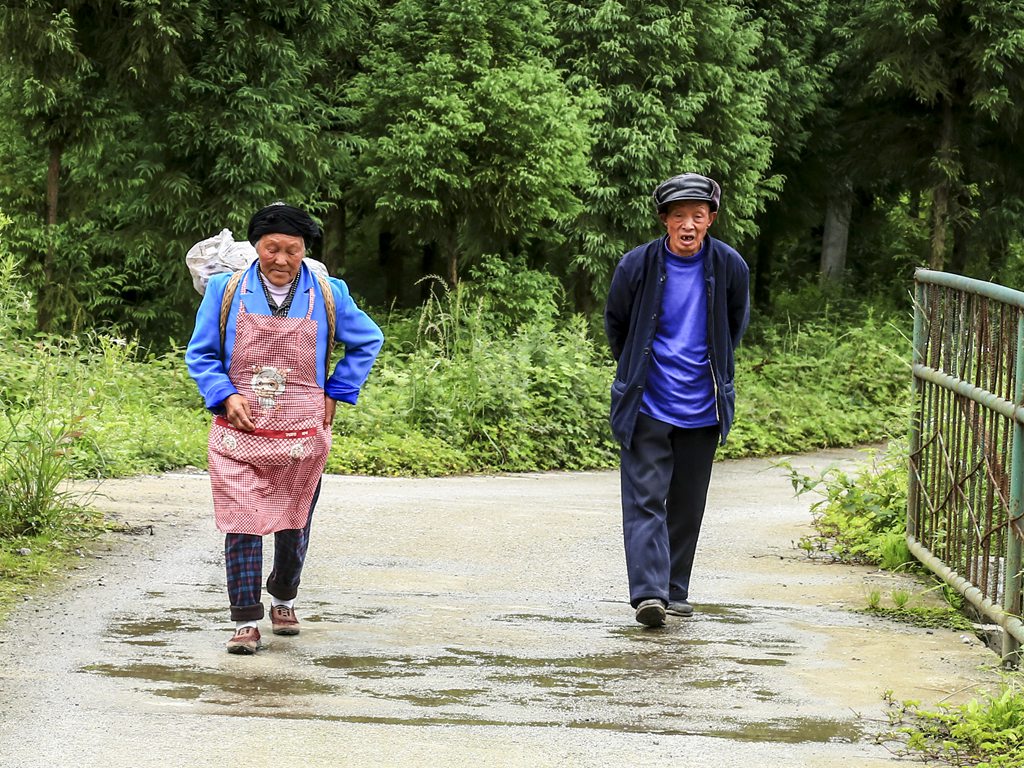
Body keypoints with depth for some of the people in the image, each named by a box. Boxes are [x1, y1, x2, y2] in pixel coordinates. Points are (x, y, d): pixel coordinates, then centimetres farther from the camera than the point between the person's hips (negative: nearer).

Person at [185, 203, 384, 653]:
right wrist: (225, 396, -11)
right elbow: (200, 355, 6)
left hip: (302, 435, 1)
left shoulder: (328, 295, 2)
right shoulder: (226, 291, -1)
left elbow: (368, 342, 16)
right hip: (238, 432, -1)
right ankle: (246, 622, -2)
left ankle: (283, 599, 36)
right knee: (241, 525, -8)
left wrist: (336, 394, 8)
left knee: (295, 523, 12)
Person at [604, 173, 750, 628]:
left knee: (687, 504, 9)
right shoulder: (637, 266, -8)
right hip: (647, 407, -2)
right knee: (645, 498, -11)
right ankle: (649, 593, -19)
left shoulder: (730, 267, -4)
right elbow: (615, 325, 11)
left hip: (701, 409, 2)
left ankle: (675, 590, 20)